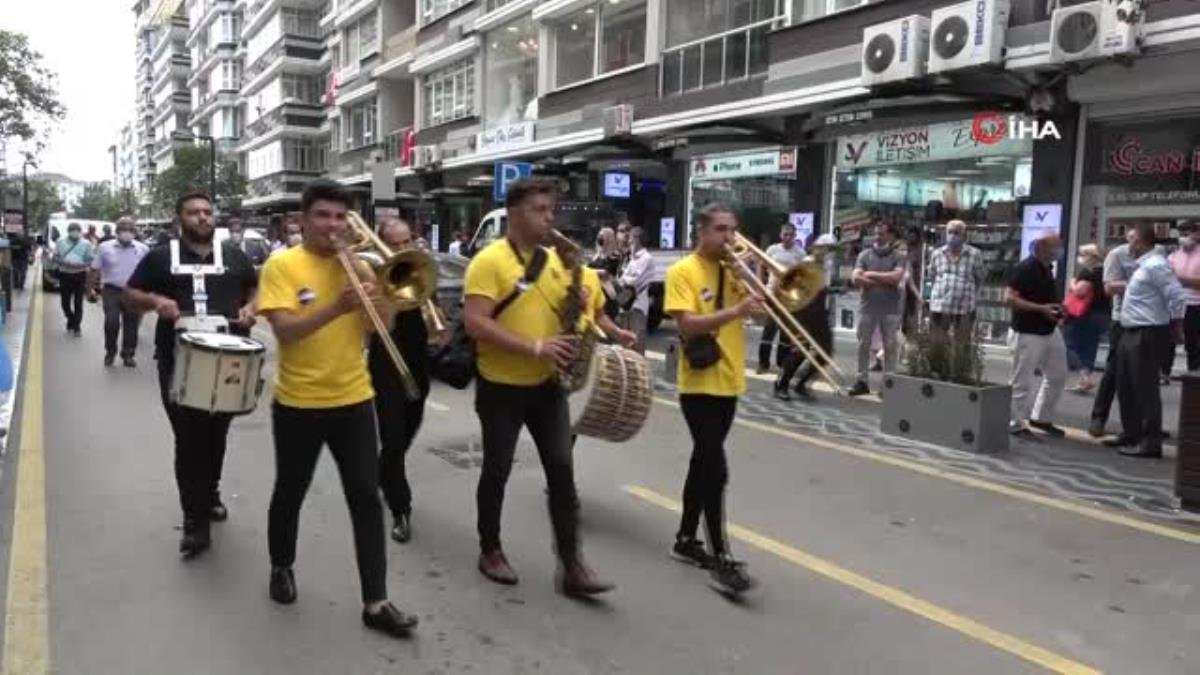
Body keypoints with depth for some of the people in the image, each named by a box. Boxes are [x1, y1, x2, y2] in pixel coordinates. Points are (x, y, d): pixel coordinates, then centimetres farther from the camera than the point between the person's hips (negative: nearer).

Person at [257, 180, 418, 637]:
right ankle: (281, 567, 41)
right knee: (290, 493, 15)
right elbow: (284, 330, -19)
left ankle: (375, 602, 5)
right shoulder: (281, 265, -7)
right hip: (298, 404, -3)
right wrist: (335, 308, -32)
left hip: (354, 400, 3)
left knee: (366, 498, 1)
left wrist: (376, 285, -13)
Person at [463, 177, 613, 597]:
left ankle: (571, 564, 7)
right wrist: (534, 348, -25)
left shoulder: (554, 260, 8)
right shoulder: (489, 260, -13)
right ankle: (490, 551, 27)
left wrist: (576, 304, -6)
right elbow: (475, 323, -22)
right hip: (501, 386, -5)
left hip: (546, 383, 6)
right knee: (497, 470, 8)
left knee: (561, 469, 1)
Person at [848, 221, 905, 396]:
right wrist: (884, 281, -8)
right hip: (867, 307, 2)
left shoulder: (897, 257, 3)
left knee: (890, 346, 2)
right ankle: (862, 381, 11)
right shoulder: (865, 254, 7)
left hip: (890, 309, -2)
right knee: (863, 345, 4)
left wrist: (871, 274, -7)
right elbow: (856, 278, -4)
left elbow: (896, 277, -14)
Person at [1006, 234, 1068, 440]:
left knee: (1057, 375, 15)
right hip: (1027, 334, -9)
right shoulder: (1025, 268, -16)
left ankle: (1042, 418, 28)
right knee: (1022, 382, -1)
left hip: (1050, 331, 9)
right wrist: (1041, 308, -24)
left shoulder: (1047, 268, 10)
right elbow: (1011, 299, -20)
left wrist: (1057, 310, 6)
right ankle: (1016, 425, 10)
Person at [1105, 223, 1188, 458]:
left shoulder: (1155, 265, -17)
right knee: (1126, 386, 17)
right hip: (1131, 333, 10)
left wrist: (1174, 328, -12)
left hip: (1147, 335, -10)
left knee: (1145, 388, -5)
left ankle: (1150, 443, 2)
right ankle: (1131, 434, 29)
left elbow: (1178, 297, -21)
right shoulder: (1144, 265, 14)